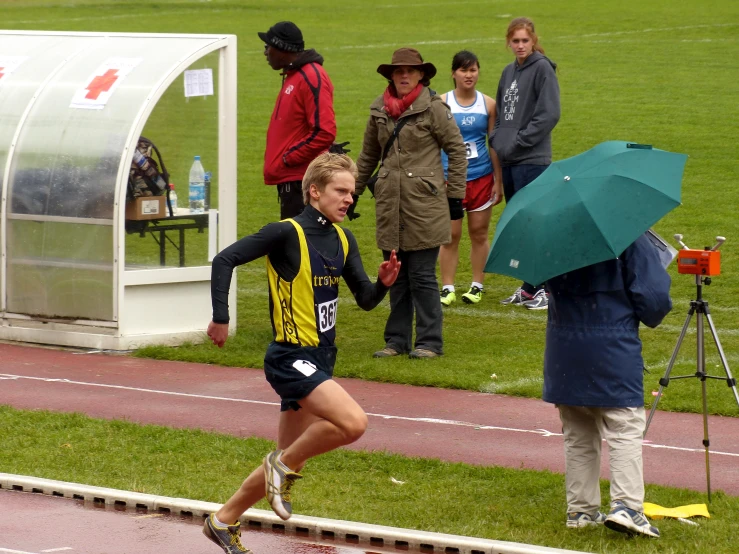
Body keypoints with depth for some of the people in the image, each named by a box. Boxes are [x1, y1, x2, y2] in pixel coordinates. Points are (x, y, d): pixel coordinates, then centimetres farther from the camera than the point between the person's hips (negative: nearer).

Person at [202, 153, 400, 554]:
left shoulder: (342, 239, 9)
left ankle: (223, 522, 28)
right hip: (292, 358, -8)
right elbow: (225, 260, -13)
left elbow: (365, 299, 12)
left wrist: (383, 283, -10)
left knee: (288, 460, 13)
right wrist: (221, 319, -17)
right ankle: (285, 465, -4)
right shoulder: (287, 234, -13)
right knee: (353, 422, -26)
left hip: (320, 361, 8)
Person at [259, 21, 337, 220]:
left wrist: (289, 158, -16)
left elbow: (324, 132, -22)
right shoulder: (292, 76, 17)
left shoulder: (312, 78, -14)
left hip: (302, 182, -10)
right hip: (291, 180, 10)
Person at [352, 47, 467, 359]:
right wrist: (353, 193, 21)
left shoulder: (433, 108, -5)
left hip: (424, 205, -5)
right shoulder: (379, 111, 10)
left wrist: (455, 195, -3)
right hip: (390, 205, 5)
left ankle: (430, 342, 4)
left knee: (422, 276, -3)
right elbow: (368, 156, 21)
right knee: (395, 277, 10)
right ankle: (397, 340, 17)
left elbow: (457, 150, -1)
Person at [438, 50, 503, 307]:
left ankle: (477, 286, 17)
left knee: (479, 233, 7)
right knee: (450, 235, -1)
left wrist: (498, 181, 8)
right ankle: (447, 288, 7)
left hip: (481, 177, 2)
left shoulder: (488, 104, 4)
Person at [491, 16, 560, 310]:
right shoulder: (509, 72, 15)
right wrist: (498, 140, 4)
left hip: (532, 159, -8)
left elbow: (549, 114, -15)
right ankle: (529, 288, 16)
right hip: (508, 160, 8)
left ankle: (541, 287, -2)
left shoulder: (542, 68, -7)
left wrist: (519, 141, -14)